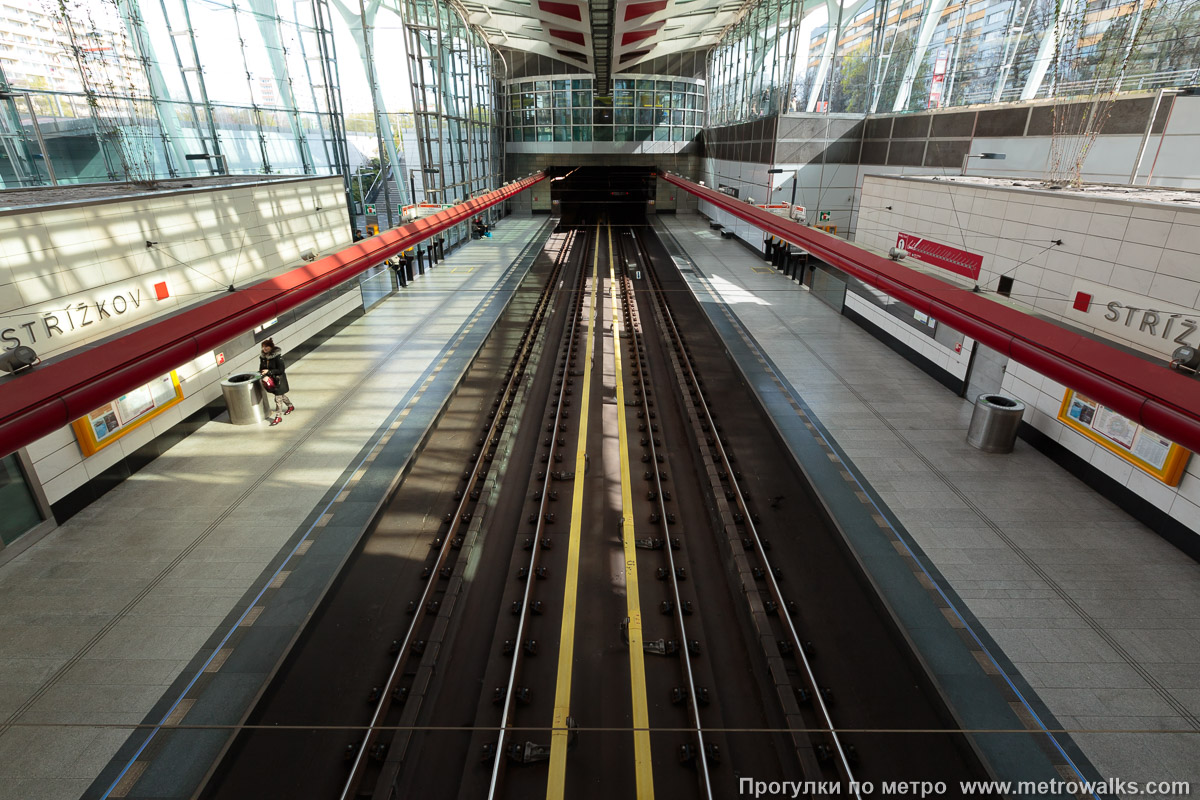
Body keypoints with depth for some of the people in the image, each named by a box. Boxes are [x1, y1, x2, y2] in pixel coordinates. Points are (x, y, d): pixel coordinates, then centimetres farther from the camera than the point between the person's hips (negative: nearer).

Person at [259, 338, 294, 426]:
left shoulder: (277, 356, -22)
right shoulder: (263, 357, -2)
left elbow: (281, 370, -22)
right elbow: (261, 368, 11)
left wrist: (269, 371, -27)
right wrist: (263, 374, -8)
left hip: (279, 380, -7)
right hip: (270, 380, 7)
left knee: (278, 398, -4)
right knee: (282, 395, 23)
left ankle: (278, 417, 5)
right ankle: (290, 406, 47)